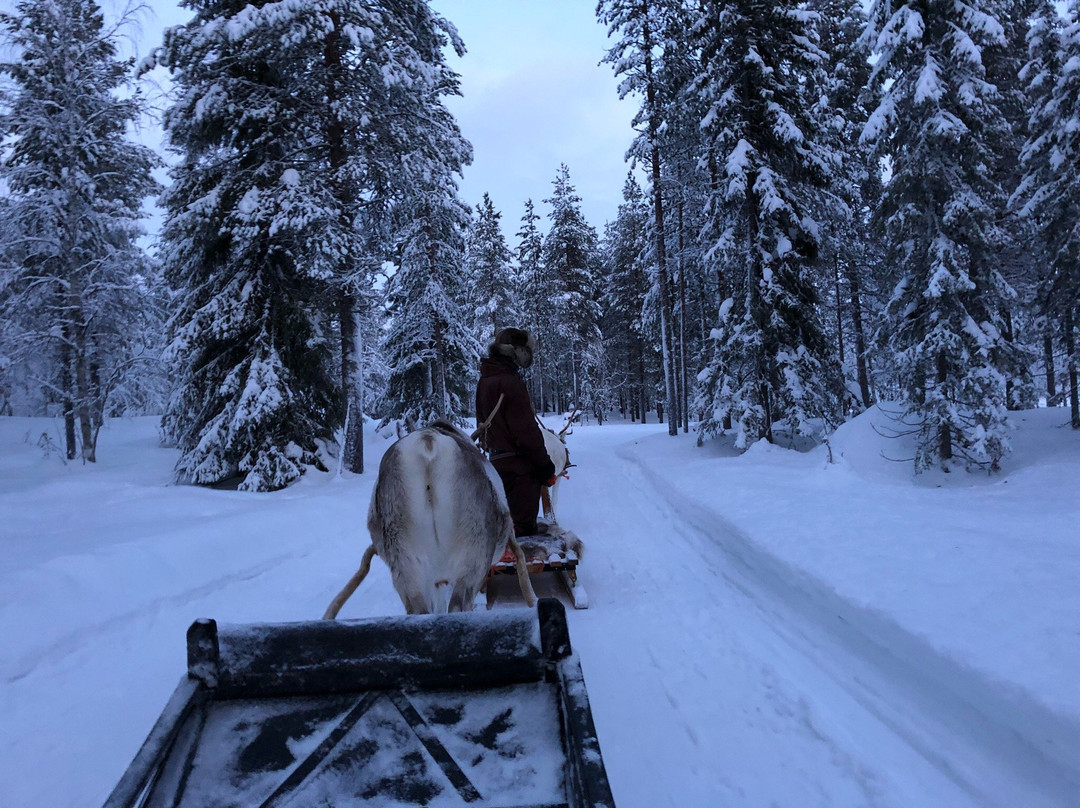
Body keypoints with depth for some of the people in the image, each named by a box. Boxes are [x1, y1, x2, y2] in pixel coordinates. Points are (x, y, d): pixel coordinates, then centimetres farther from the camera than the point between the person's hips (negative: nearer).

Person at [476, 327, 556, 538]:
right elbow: (526, 429, -20)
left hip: (496, 456, 10)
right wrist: (545, 465, -13)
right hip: (517, 462, -10)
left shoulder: (485, 380, 13)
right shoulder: (510, 382, -18)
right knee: (523, 522, -3)